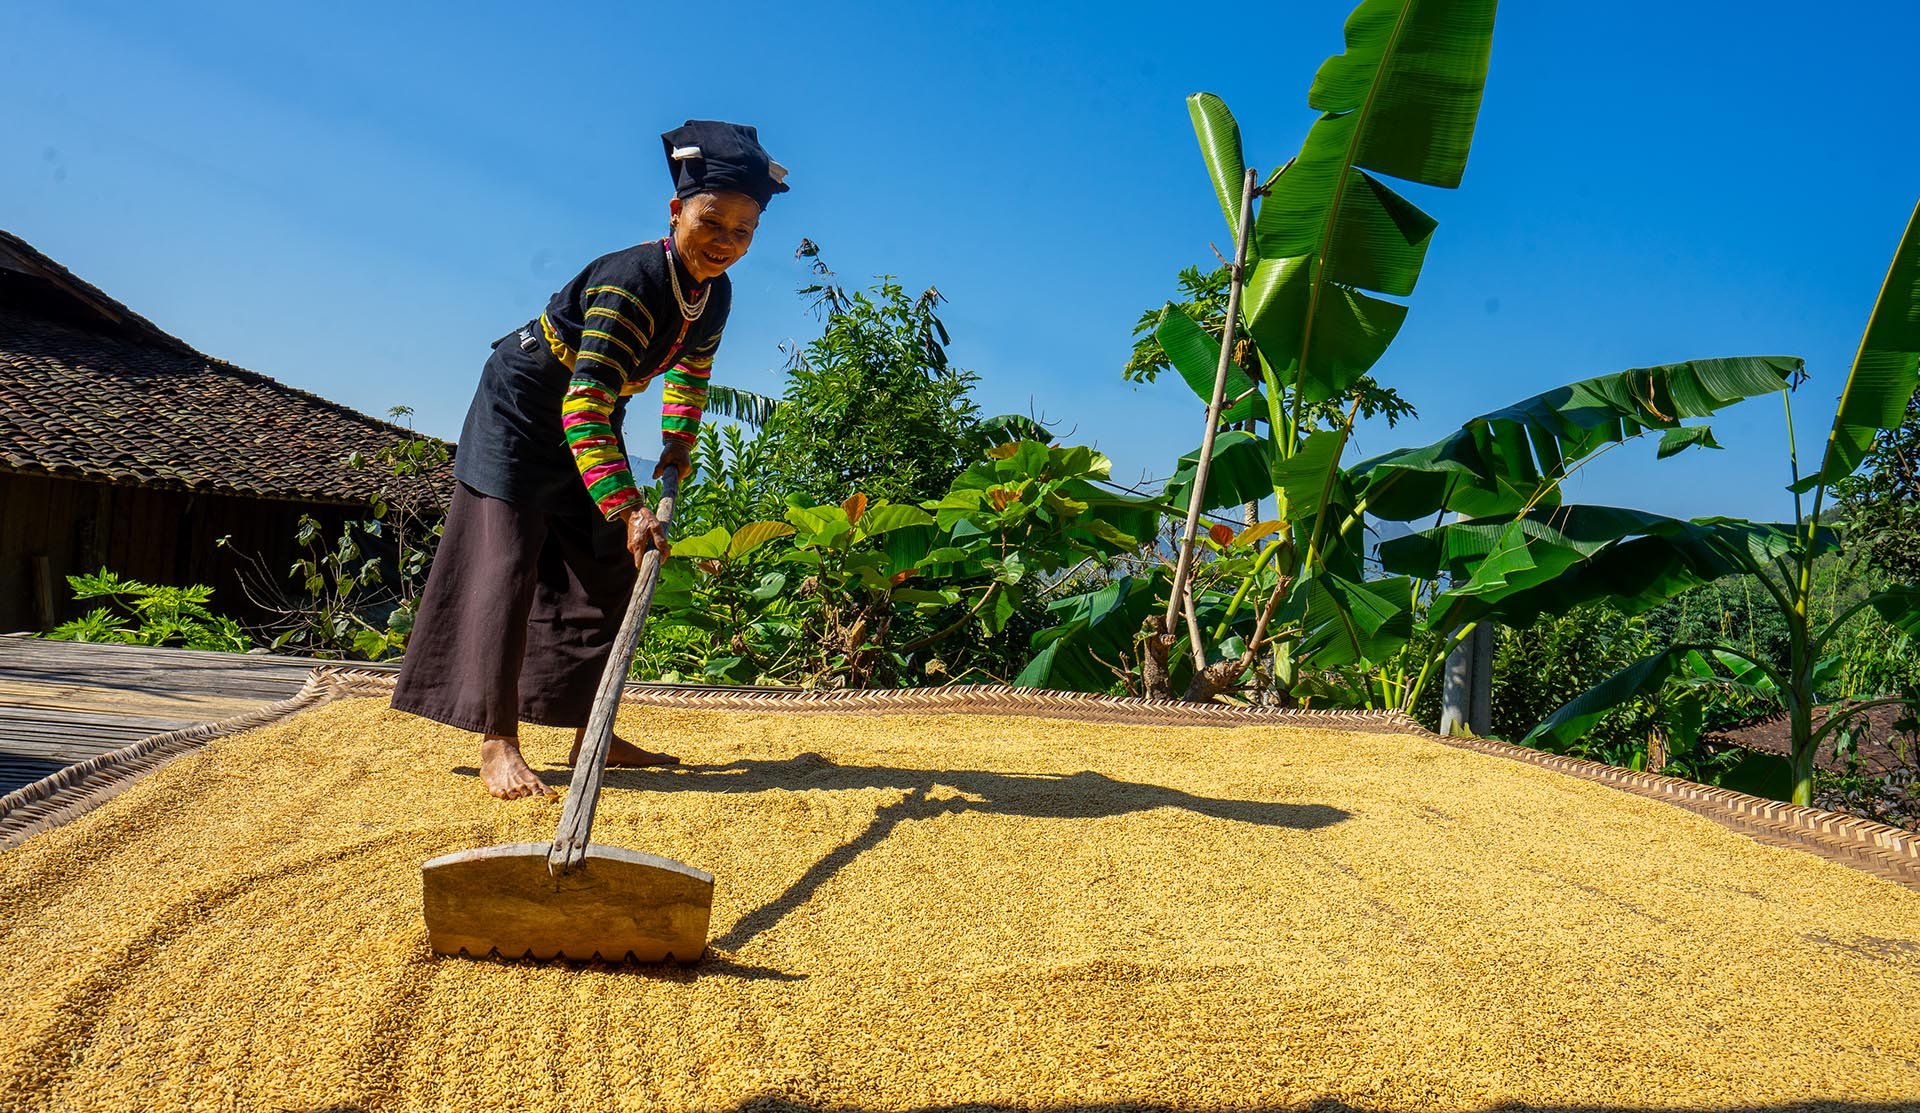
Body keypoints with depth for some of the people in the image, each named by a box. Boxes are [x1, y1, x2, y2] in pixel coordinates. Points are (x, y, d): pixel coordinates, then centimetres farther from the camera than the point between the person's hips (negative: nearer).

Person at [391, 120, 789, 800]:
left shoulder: (715, 294, -10)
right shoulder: (630, 282, -35)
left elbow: (691, 366, 13)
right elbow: (584, 404, -42)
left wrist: (679, 439, -2)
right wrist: (627, 507, -49)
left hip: (592, 427, 8)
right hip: (523, 409, -8)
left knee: (609, 571, 8)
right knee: (508, 562, -15)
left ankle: (589, 733, 16)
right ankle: (497, 743, -13)